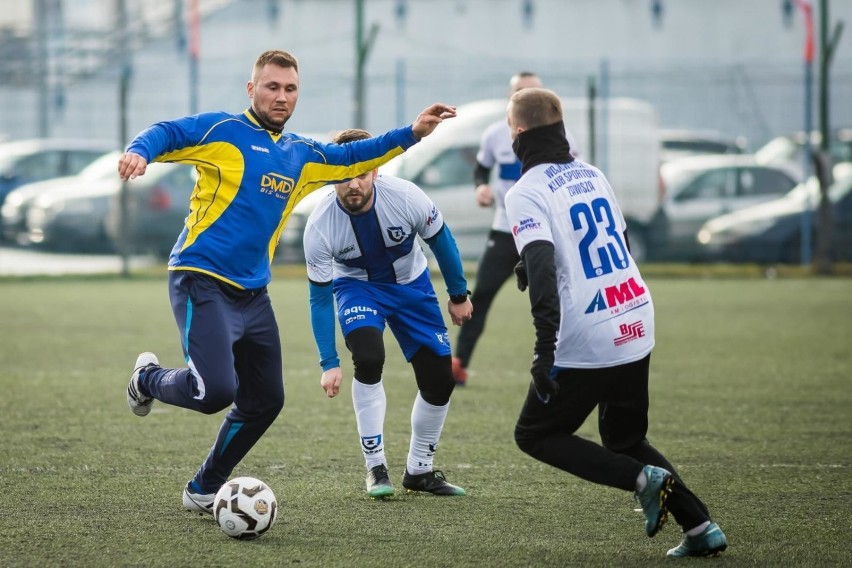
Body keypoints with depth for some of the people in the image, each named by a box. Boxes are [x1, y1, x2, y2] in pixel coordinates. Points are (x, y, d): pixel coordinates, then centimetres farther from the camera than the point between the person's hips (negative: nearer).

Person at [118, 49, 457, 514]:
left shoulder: (301, 156, 17)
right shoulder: (221, 131, -4)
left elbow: (353, 157, 29)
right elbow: (165, 134, -13)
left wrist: (413, 133, 20)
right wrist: (139, 152, -36)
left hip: (252, 295, 8)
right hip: (202, 282, -8)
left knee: (264, 402, 11)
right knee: (215, 391, -22)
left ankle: (203, 491, 29)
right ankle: (149, 378, 12)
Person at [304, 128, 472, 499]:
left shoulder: (405, 197, -29)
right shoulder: (320, 228, -29)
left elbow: (441, 241, -9)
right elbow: (320, 299, -18)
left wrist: (459, 295, 2)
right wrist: (329, 363, -21)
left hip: (411, 284, 2)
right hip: (356, 285, -2)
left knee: (439, 381, -2)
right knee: (368, 358, -30)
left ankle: (419, 471, 20)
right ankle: (375, 468, -17)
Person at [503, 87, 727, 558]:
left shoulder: (526, 192, -10)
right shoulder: (591, 175, 14)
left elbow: (541, 268, -23)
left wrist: (545, 344, -29)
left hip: (586, 343, -7)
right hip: (636, 329, 7)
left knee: (534, 434, 11)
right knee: (625, 440, 22)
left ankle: (643, 478, -8)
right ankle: (700, 527, 7)